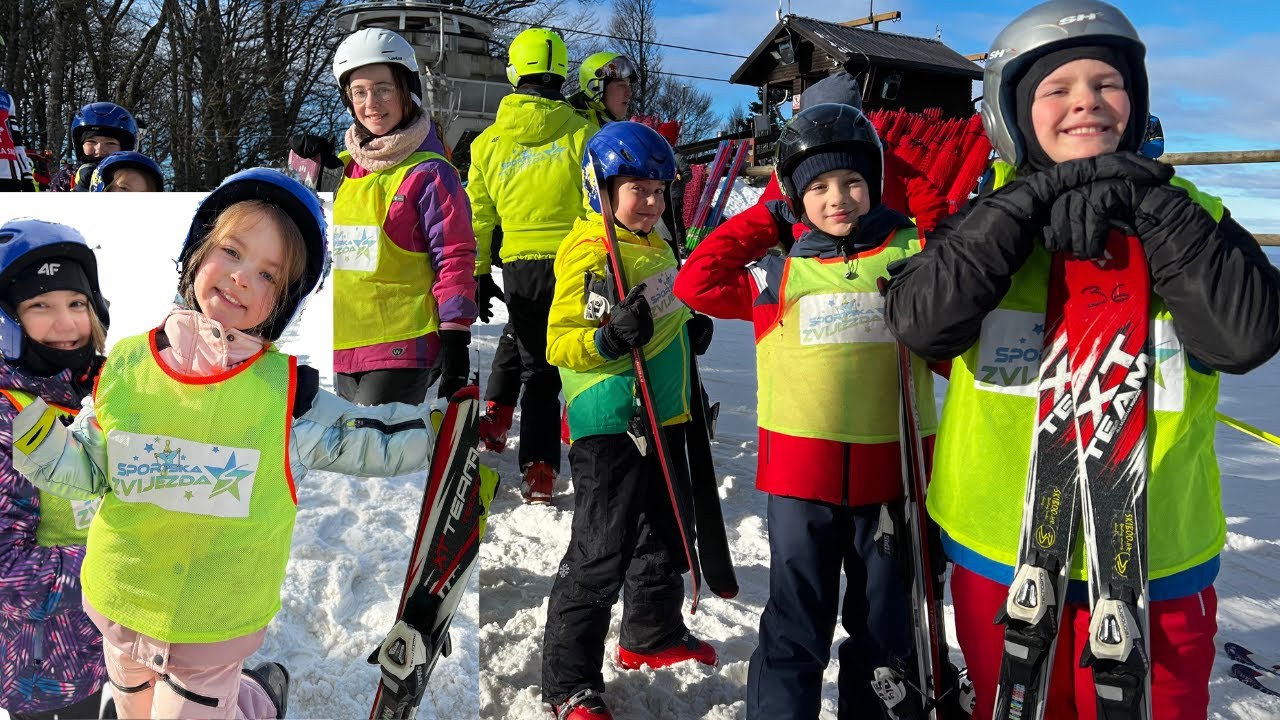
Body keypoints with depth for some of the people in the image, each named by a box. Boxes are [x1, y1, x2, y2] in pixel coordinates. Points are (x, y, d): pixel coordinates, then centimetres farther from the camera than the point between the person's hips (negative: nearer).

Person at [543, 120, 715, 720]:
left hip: (660, 417, 9)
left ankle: (652, 635, 43)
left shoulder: (652, 243, 11)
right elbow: (560, 343, -22)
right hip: (609, 427, -9)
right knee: (600, 556, -5)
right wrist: (610, 338, -37)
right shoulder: (590, 255, -16)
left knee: (665, 536, 22)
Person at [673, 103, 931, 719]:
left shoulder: (911, 252, 4)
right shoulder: (776, 268, 4)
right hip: (800, 466, -1)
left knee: (887, 621, 17)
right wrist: (765, 223, 2)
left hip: (889, 465, 1)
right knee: (797, 622, 8)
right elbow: (696, 283, 2)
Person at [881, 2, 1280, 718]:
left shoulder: (1190, 215, 1)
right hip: (999, 559, 0)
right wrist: (1031, 202, -23)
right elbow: (918, 319, -19)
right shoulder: (984, 216, -1)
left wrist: (1149, 206, -21)